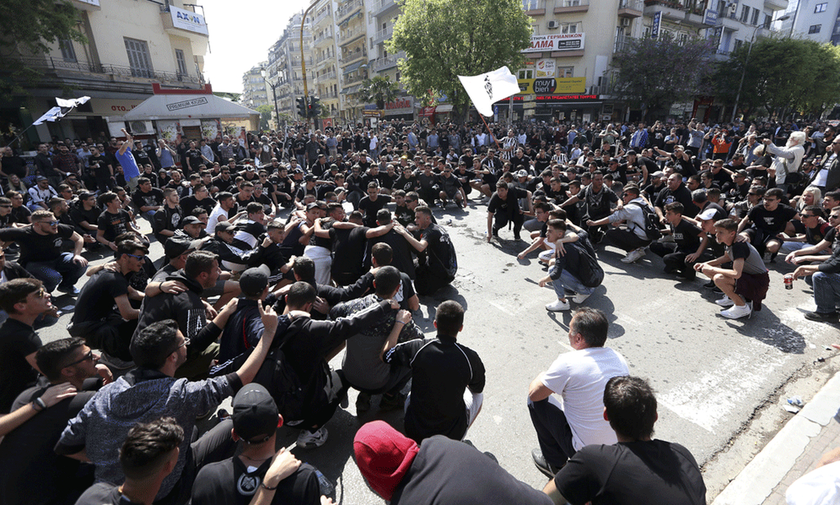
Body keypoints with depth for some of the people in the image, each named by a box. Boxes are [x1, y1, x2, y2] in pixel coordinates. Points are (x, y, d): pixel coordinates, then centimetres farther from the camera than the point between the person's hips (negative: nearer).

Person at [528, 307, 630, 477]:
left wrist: (542, 377, 10)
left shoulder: (568, 363, -25)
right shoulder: (619, 358, -4)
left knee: (536, 399, 6)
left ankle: (556, 465, 19)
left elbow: (534, 393, -12)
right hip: (619, 447, 7)